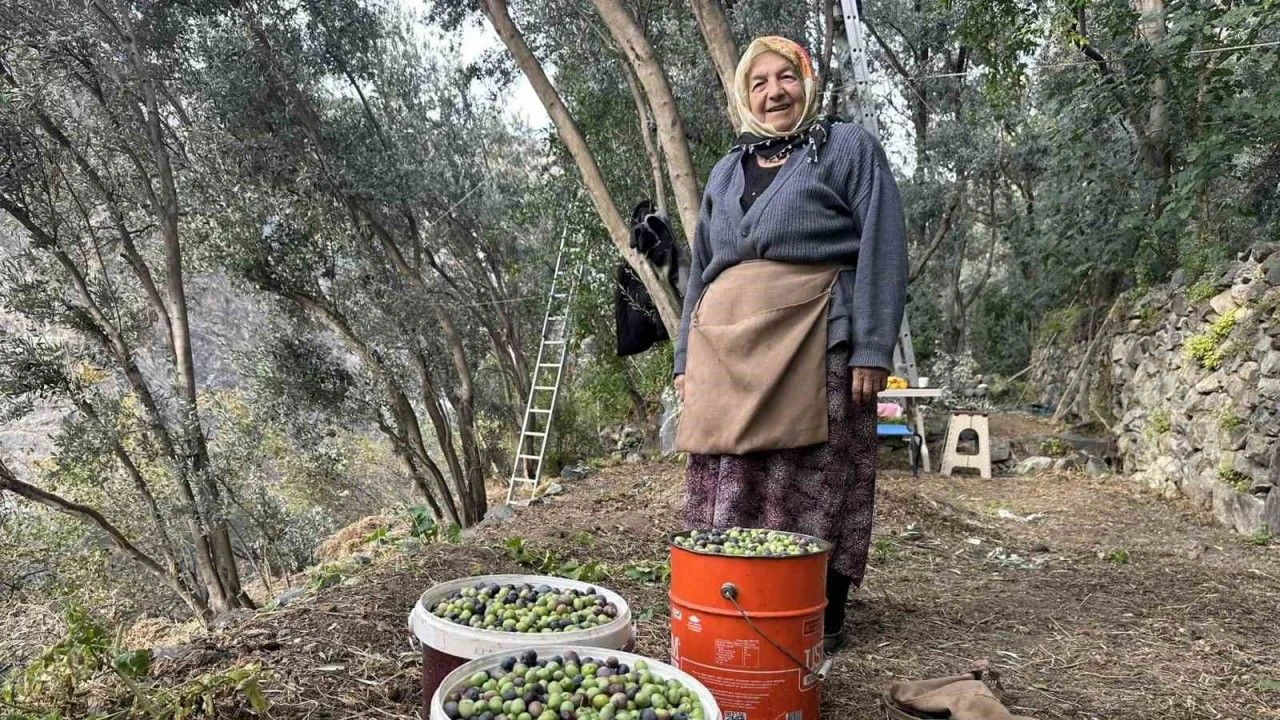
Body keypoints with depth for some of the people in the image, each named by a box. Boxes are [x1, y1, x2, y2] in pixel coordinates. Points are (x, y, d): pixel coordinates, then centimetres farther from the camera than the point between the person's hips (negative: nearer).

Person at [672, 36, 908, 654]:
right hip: (729, 347, 5)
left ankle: (820, 625, 11)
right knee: (730, 487, 4)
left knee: (814, 487, -2)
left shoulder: (848, 148, 8)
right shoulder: (726, 171, 23)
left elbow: (882, 250, -2)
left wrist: (872, 347, -13)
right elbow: (701, 269, 23)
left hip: (813, 342, -4)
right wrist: (686, 357, 15)